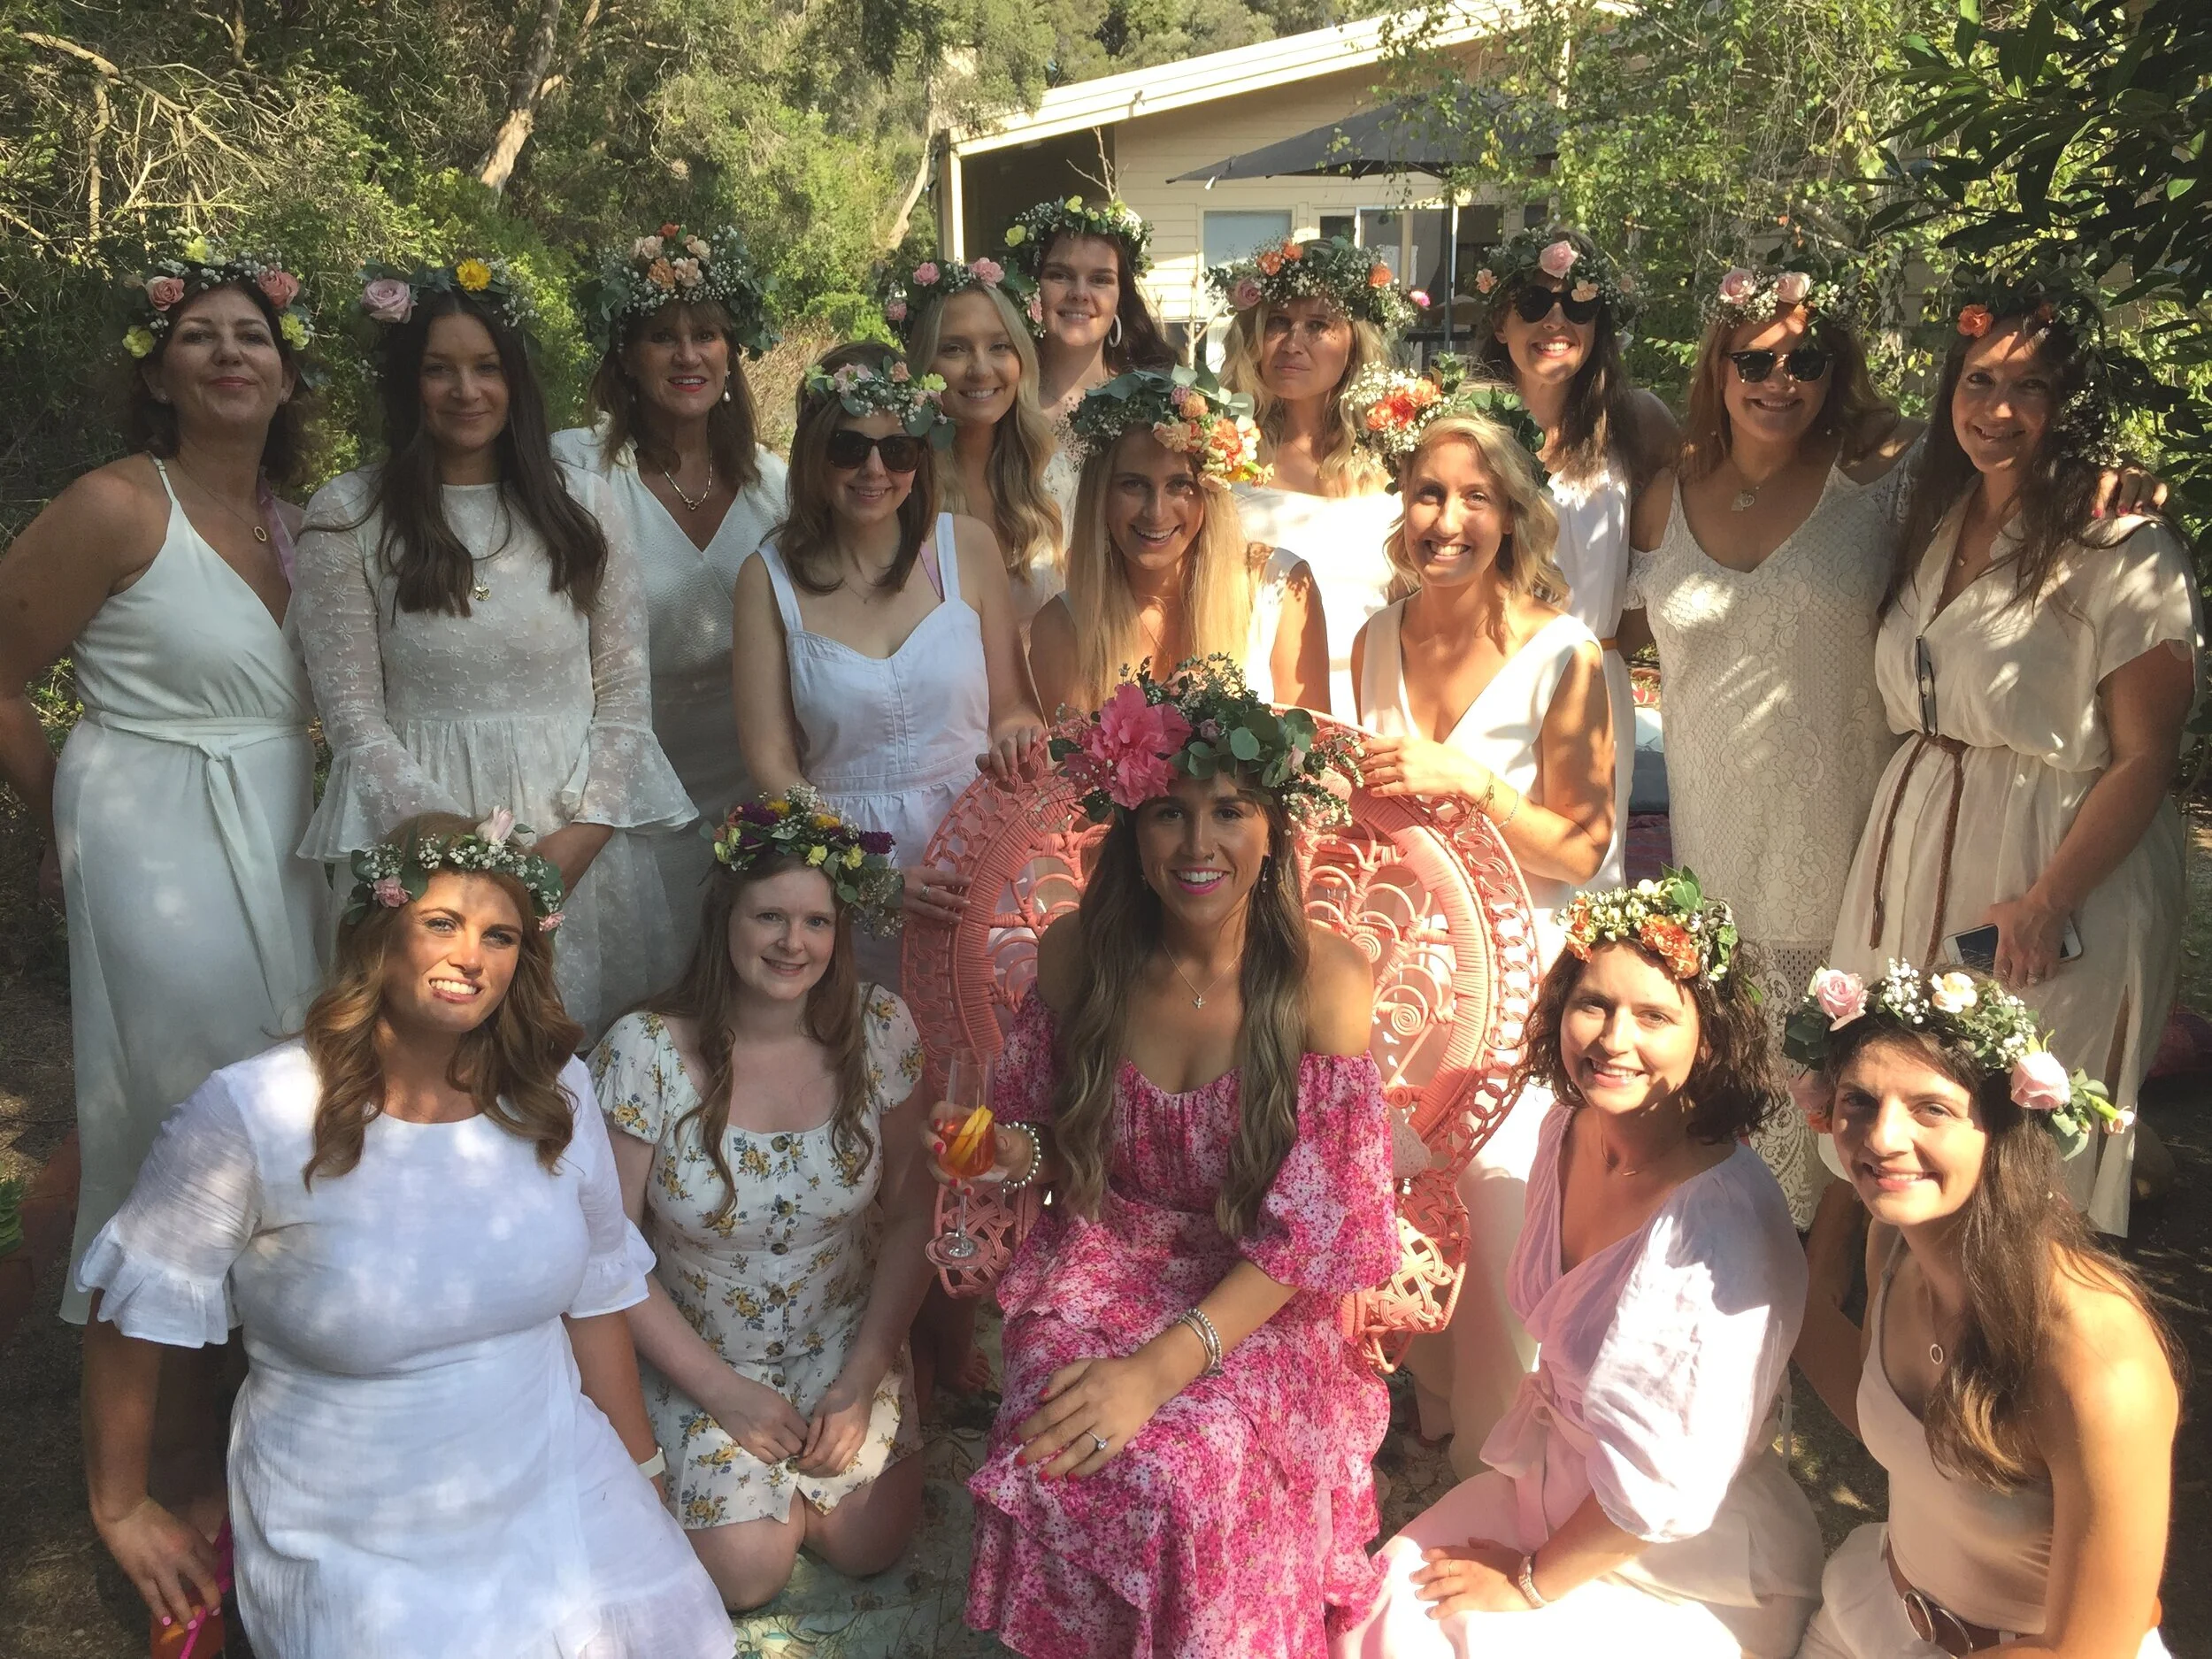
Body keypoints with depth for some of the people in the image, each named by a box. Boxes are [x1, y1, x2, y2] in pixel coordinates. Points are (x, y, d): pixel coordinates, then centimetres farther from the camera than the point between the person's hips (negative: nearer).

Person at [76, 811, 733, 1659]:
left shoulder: (553, 1092, -4)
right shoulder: (251, 1114, -16)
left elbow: (595, 1294, 5)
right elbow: (129, 1312, -4)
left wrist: (637, 1476, 12)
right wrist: (121, 1512, 6)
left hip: (554, 1495, 3)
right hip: (354, 1543, -3)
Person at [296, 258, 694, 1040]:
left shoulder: (583, 501, 5)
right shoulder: (347, 515, 0)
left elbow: (626, 690, 3)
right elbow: (353, 716, -3)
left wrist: (577, 840, -9)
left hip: (581, 842, 2)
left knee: (588, 1052, 7)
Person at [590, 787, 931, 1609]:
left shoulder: (880, 1030, -13)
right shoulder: (643, 1051, -19)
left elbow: (908, 1216, -4)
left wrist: (861, 1380, -10)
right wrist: (726, 1393, -12)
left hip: (845, 1340, 2)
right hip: (700, 1352, -1)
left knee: (868, 1545, -9)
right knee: (745, 1572, -11)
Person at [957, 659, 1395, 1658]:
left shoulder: (1322, 980, -15)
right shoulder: (1078, 954, -6)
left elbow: (1312, 1229, -14)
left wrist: (1163, 1367, -22)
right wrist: (1018, 1155, -15)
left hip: (1254, 1313, -2)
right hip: (1098, 1276, 3)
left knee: (1181, 1471, -29)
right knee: (1059, 1465, -24)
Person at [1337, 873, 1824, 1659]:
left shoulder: (1721, 1226, -30)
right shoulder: (1570, 1125, -6)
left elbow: (1666, 1484, -24)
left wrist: (1533, 1581, -12)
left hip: (1688, 1568, -6)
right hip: (1555, 1477, 6)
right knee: (1396, 1596, -3)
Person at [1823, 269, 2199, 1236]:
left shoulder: (2125, 555, -12)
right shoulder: (1935, 522, 10)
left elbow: (2144, 758, -15)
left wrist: (2047, 903, -22)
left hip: (2055, 865, -6)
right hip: (1917, 847, 7)